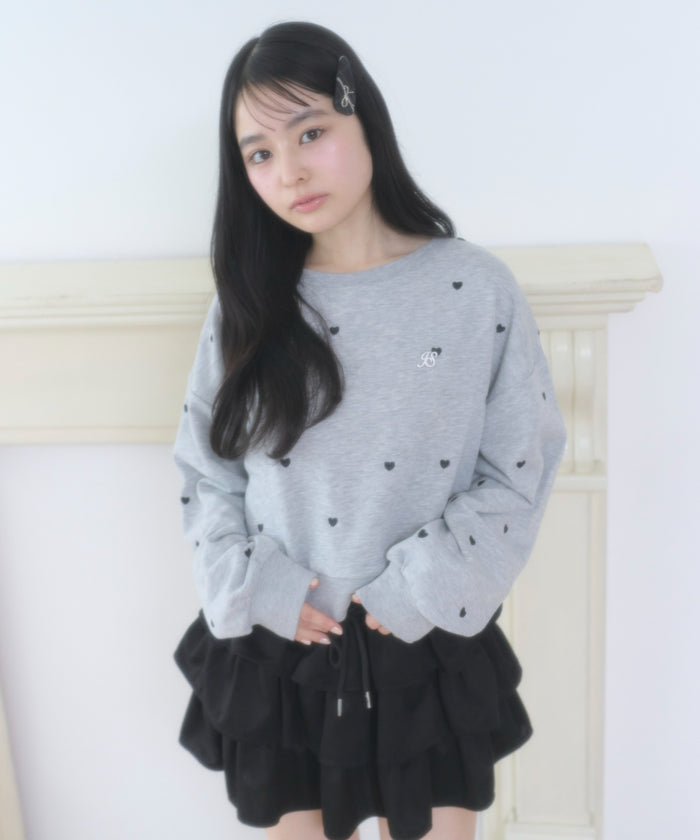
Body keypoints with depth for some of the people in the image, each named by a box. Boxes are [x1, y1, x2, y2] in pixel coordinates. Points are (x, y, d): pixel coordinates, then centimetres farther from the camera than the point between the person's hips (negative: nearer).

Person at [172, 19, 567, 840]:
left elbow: (520, 472, -7)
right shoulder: (246, 307, -2)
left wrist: (419, 589, -13)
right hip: (275, 655, 2)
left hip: (428, 650, -1)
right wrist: (259, 586, -10)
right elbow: (205, 476, 3)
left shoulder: (477, 289, -10)